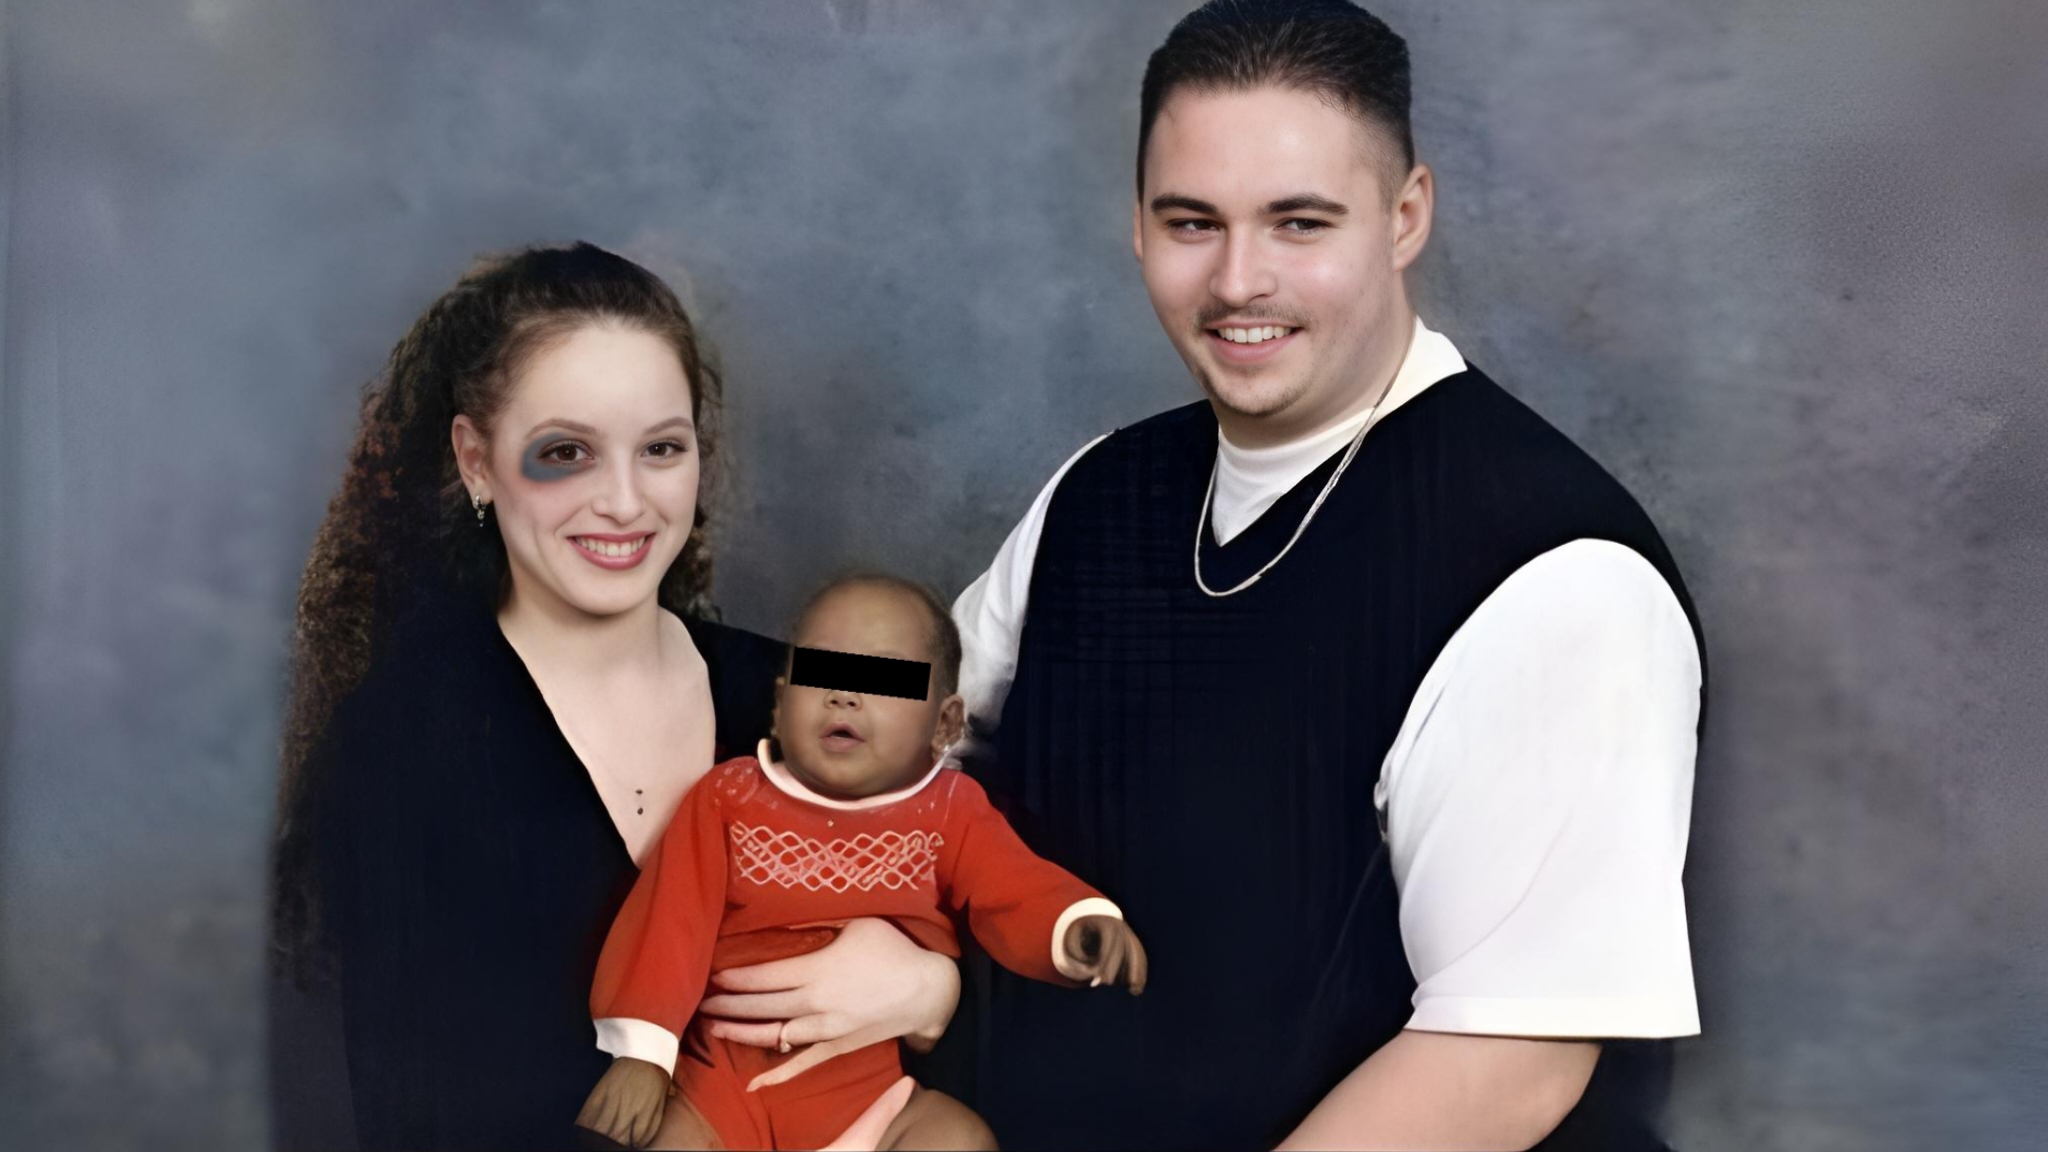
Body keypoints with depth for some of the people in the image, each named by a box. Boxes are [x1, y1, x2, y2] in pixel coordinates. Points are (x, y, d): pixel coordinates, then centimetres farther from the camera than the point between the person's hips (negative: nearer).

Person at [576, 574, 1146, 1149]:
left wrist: (1080, 926, -32)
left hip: (873, 1092, 1)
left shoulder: (948, 811, 5)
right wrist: (639, 1052, -14)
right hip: (721, 1078, 0)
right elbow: (670, 917, -2)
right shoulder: (729, 796, 6)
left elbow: (1019, 894, -8)